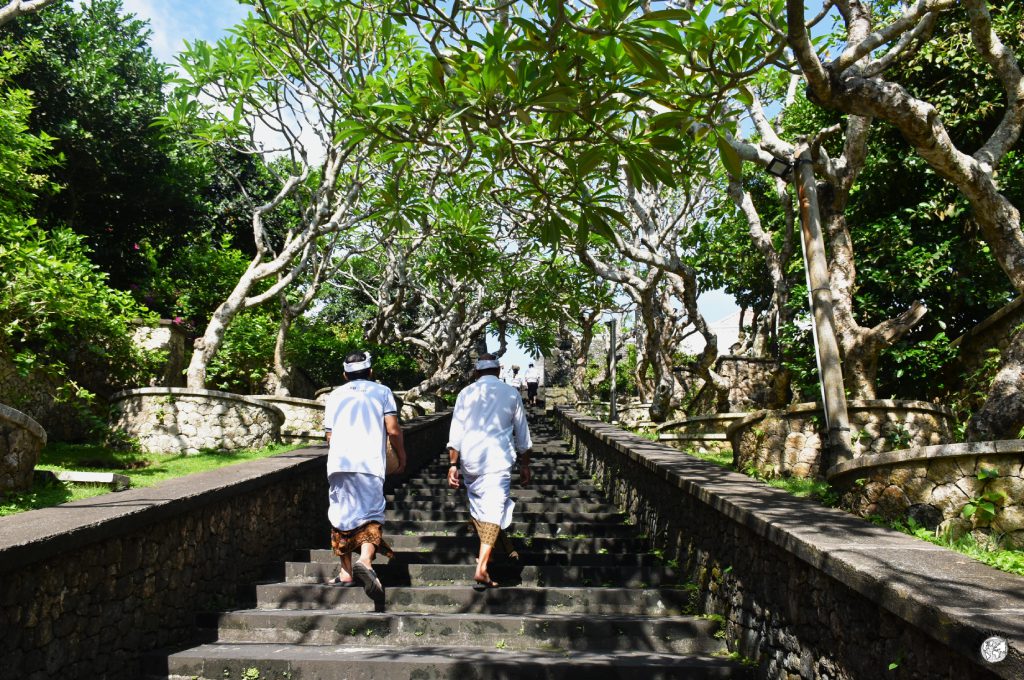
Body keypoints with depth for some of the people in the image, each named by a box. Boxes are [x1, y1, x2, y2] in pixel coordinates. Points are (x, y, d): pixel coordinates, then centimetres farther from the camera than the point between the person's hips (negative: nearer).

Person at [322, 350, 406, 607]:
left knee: (342, 515, 12)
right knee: (371, 514, 0)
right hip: (370, 463, -2)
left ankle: (346, 572, 16)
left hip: (339, 463, 2)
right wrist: (402, 459, 12)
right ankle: (365, 560, -25)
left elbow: (329, 436, 18)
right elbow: (393, 430, 1)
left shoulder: (334, 396, 19)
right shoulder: (382, 392, 12)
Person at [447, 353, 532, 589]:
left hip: (470, 459, 2)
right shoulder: (511, 393, 7)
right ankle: (482, 567, -16)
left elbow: (455, 432, 2)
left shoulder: (466, 393, 7)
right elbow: (522, 434, 10)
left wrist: (453, 464, 5)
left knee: (477, 505, 18)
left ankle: (484, 553, 35)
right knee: (494, 509, -5)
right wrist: (525, 465, 18)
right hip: (498, 459, -2)